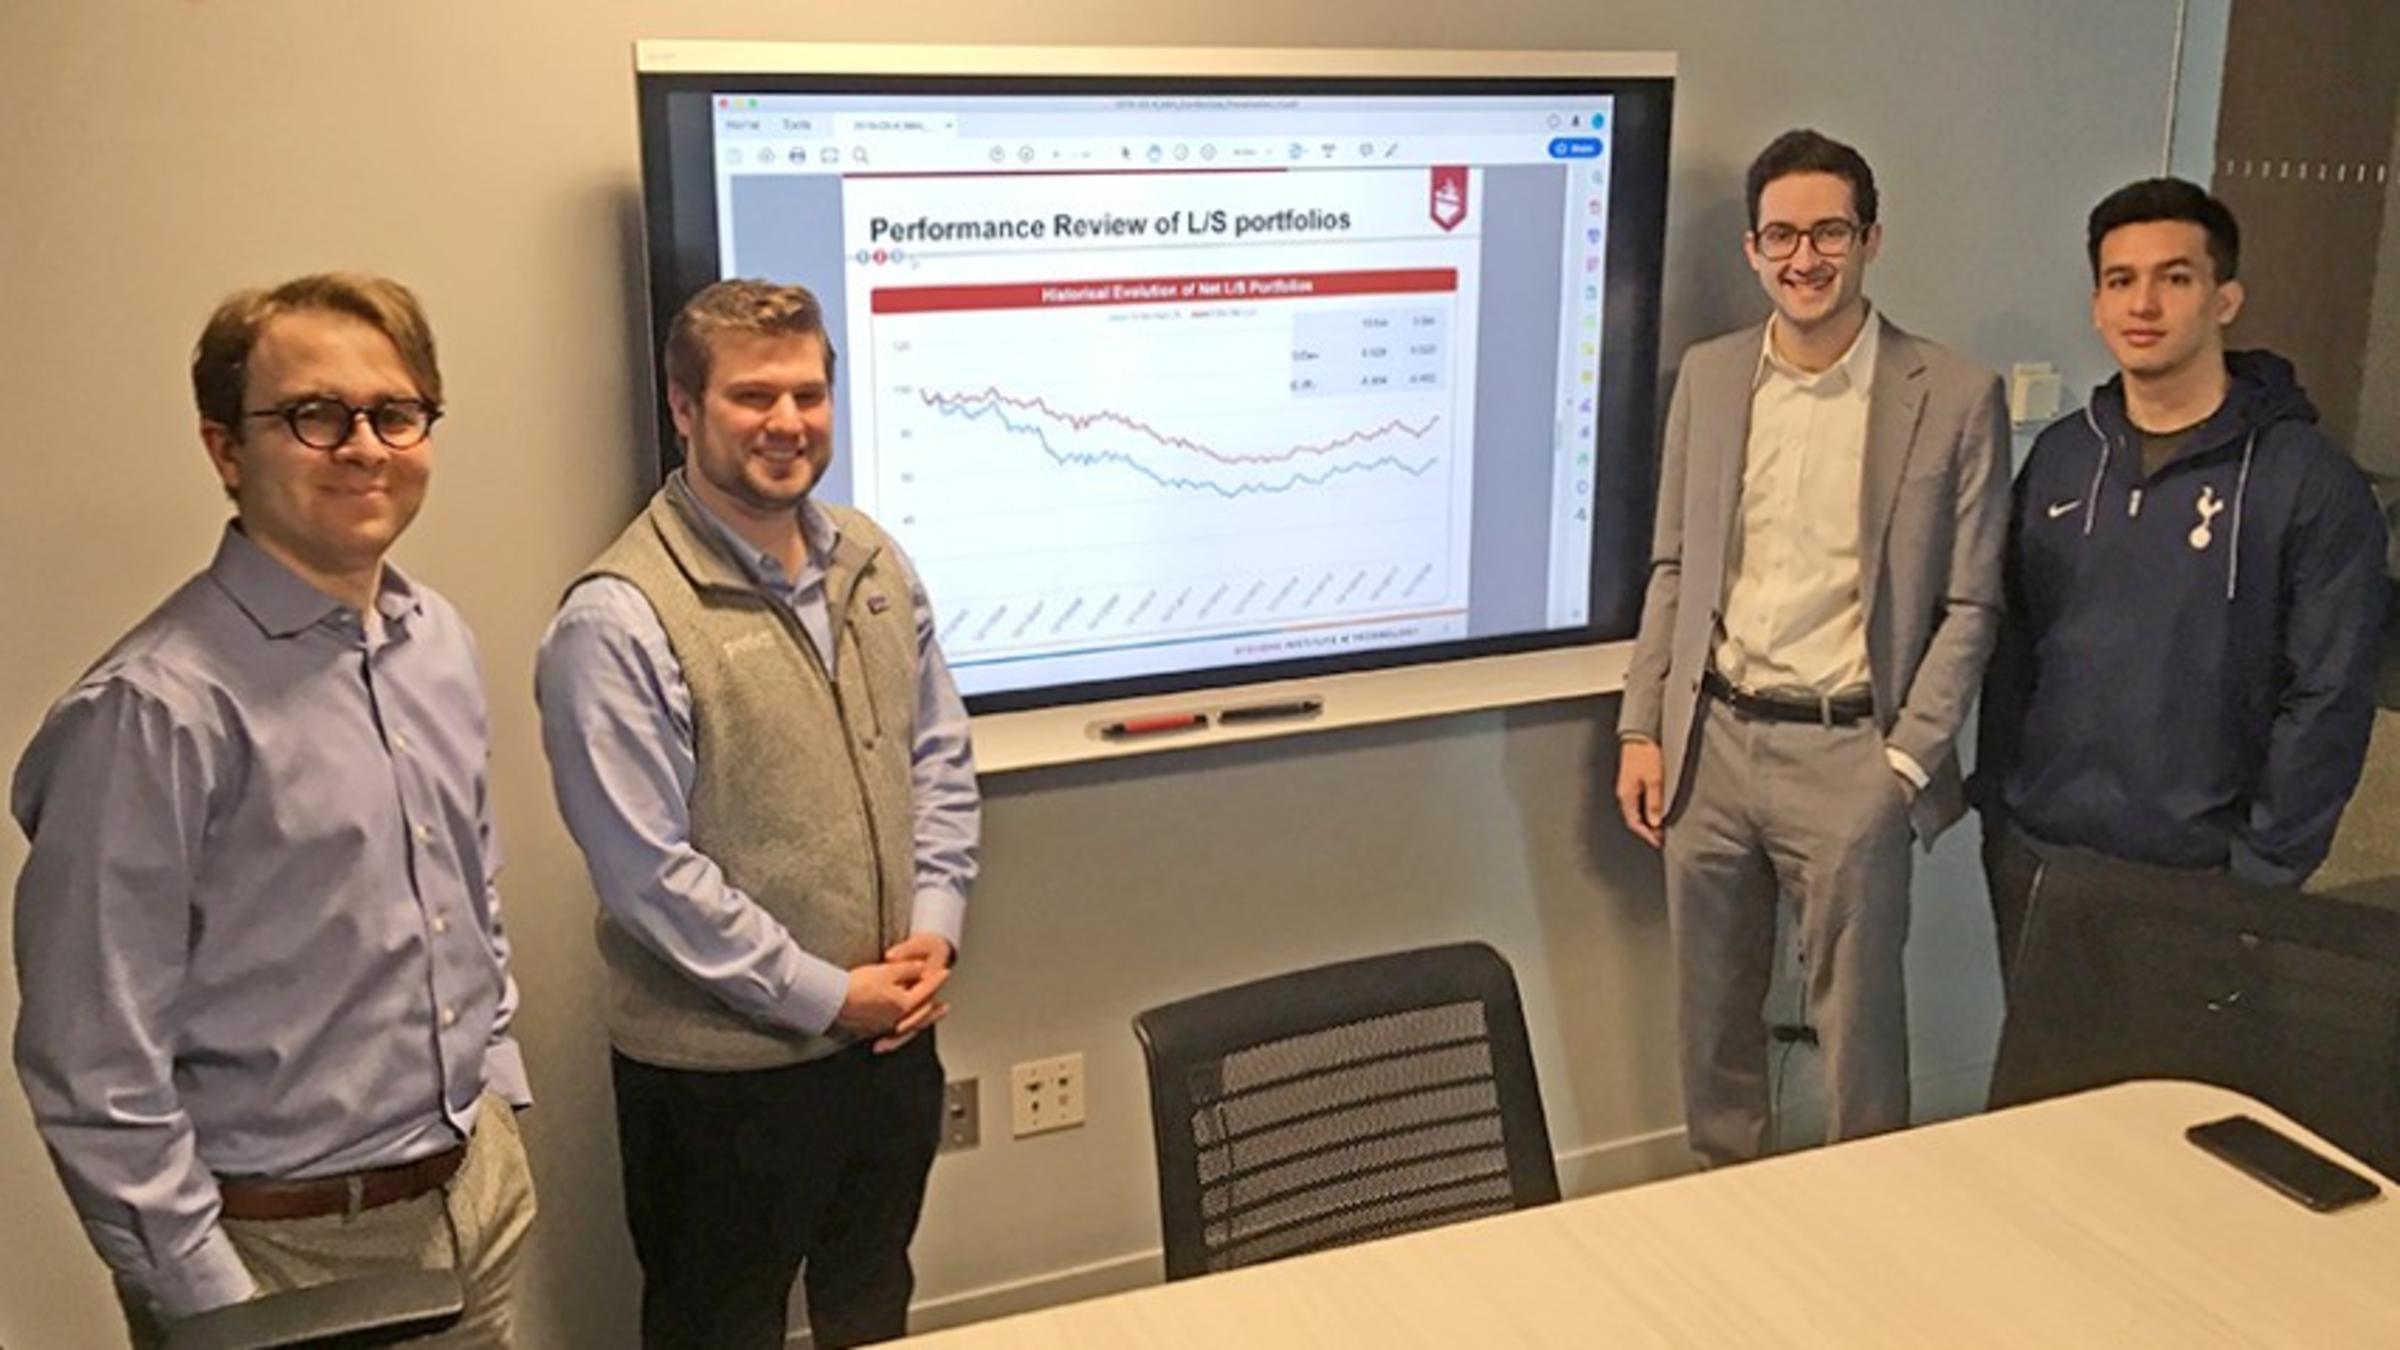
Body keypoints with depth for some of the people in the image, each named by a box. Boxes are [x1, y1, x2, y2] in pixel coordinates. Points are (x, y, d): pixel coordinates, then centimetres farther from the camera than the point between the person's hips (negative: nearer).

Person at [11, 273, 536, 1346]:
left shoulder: (440, 643, 2)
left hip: (480, 1199, 6)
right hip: (285, 1254, -6)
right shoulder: (157, 707, -20)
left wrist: (500, 1110, 12)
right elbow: (98, 1074, -18)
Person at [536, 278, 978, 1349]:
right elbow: (649, 873, -20)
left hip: (893, 1034, 6)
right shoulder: (618, 620, -19)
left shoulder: (873, 561, 2)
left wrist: (935, 927, -3)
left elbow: (942, 757, 10)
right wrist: (823, 996, -16)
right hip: (722, 1069, -6)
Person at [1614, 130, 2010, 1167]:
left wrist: (1906, 761, -9)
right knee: (1711, 1006, 16)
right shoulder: (1707, 377, 5)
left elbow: (1970, 605, -3)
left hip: (1847, 755, -3)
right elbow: (1673, 568, 10)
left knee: (1857, 1017, 8)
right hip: (1709, 741, 4)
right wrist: (1642, 730, 6)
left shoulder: (1955, 398, -6)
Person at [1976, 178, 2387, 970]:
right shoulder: (2058, 458, 4)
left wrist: (2264, 868, -11)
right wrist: (1995, 803, 5)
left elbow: (2328, 696, -10)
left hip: (2197, 875, -4)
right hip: (2034, 855, 4)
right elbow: (2012, 647, 8)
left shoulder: (2310, 483, -9)